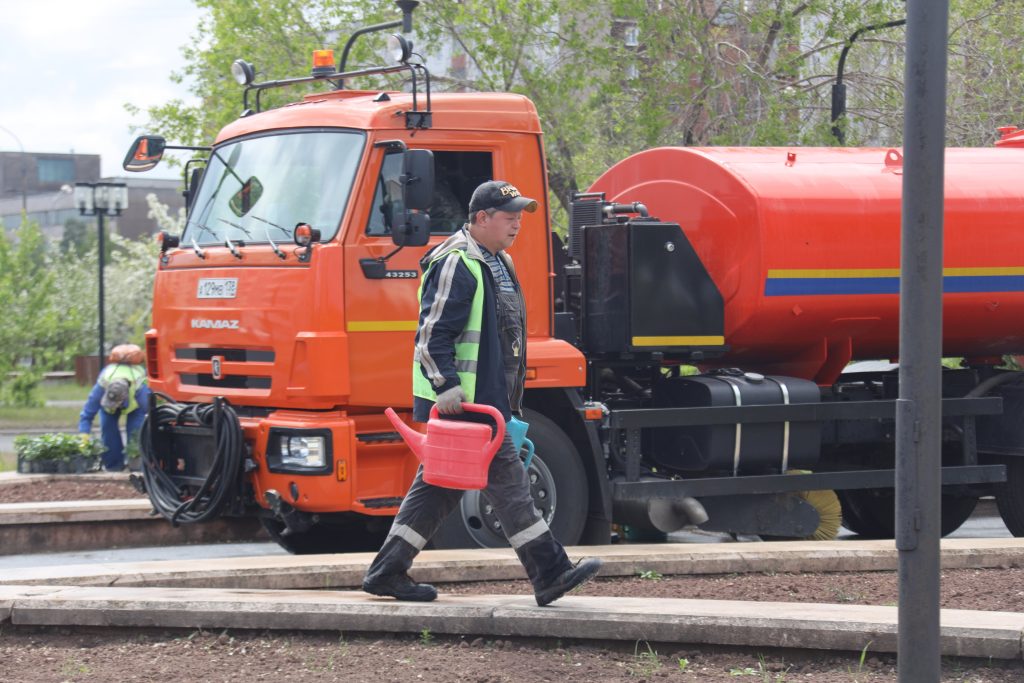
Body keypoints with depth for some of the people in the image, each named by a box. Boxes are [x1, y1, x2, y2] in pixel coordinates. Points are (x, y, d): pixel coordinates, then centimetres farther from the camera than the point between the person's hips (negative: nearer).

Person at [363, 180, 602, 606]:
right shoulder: (456, 264, -14)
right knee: (505, 479, -9)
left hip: (486, 396, 11)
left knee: (439, 485, 12)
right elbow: (433, 332, -20)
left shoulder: (496, 263, 19)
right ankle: (550, 575, -8)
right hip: (463, 400, -11)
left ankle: (387, 573, 17)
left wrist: (510, 404, 26)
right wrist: (446, 386, -27)